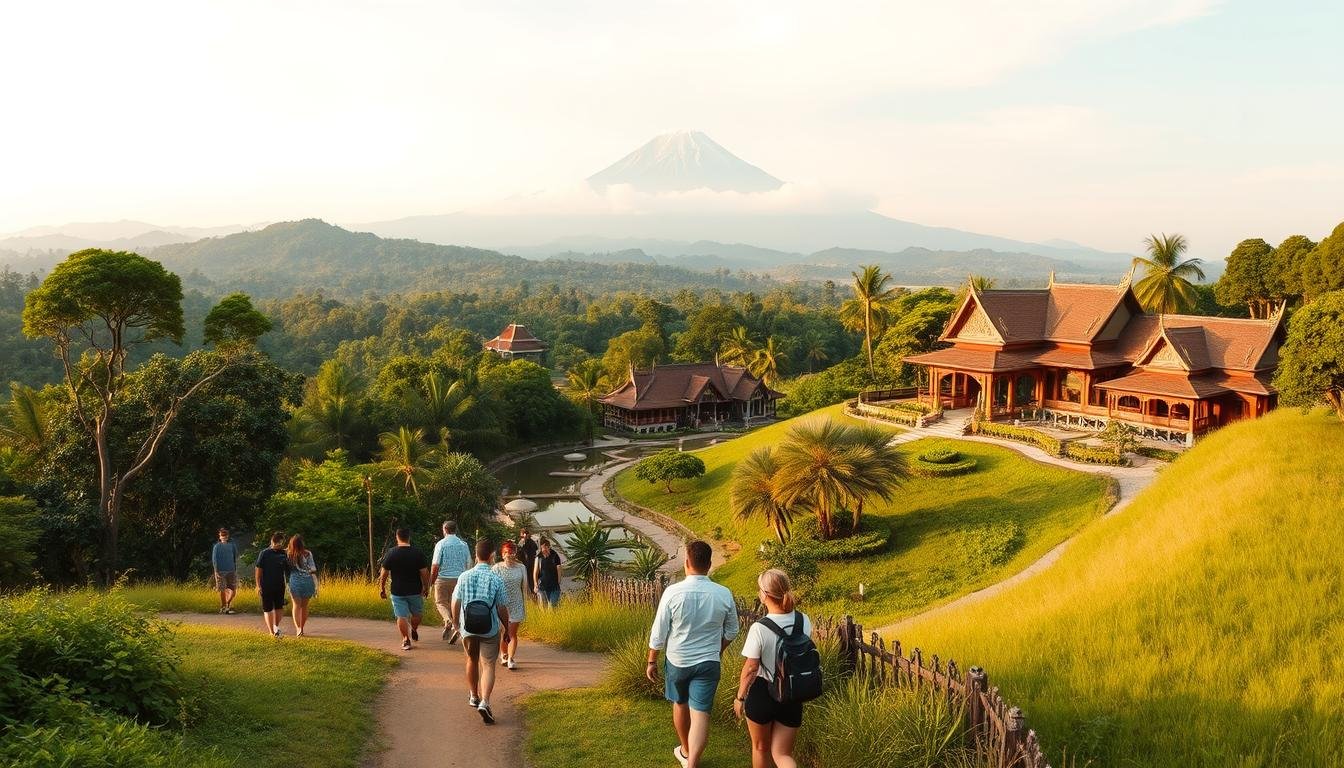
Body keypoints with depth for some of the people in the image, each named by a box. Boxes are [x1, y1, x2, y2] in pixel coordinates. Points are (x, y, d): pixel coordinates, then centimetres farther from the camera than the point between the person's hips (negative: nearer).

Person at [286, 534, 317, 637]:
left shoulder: (288, 554, -3)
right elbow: (313, 571, -6)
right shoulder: (307, 554, -4)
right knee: (304, 606, 14)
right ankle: (301, 628, 24)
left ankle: (298, 628, -14)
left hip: (295, 581, 0)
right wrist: (316, 586, -3)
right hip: (307, 581, 0)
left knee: (296, 605, 4)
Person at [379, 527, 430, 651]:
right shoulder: (418, 553, -9)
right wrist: (426, 587, 4)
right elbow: (424, 573, -8)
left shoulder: (391, 553, -8)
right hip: (415, 591, 1)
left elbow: (384, 574, -5)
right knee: (416, 613, 22)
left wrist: (382, 588, 7)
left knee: (401, 616, 5)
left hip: (398, 591, -1)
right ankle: (414, 631, 39)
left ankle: (406, 640, 3)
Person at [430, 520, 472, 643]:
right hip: (459, 579, 3)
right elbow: (469, 564, 6)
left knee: (441, 602, 9)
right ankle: (456, 627, 3)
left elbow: (435, 565, -10)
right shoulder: (464, 545, 3)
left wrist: (432, 581, 1)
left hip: (443, 578, -3)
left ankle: (448, 620, -17)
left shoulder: (441, 544, -8)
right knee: (455, 604, 13)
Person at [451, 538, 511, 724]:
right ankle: (484, 702, -13)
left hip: (468, 629, 3)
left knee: (472, 661, 24)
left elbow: (455, 604, -1)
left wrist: (456, 624, 17)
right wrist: (507, 630, 6)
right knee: (488, 666, 5)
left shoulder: (464, 577, -6)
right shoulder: (496, 579, -11)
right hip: (490, 630, -2)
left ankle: (473, 696, 40)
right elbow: (502, 609, -7)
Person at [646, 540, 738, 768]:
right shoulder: (724, 594, -10)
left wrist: (652, 661, 3)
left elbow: (659, 632, -10)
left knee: (680, 705, 23)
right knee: (700, 714, 2)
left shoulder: (673, 592, -18)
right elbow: (731, 631, 4)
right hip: (708, 663, 0)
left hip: (677, 661, 0)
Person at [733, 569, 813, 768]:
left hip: (763, 692, -3)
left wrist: (740, 697, 0)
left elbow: (751, 669, -15)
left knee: (760, 748, 22)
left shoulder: (759, 628, -22)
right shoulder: (804, 621, -8)